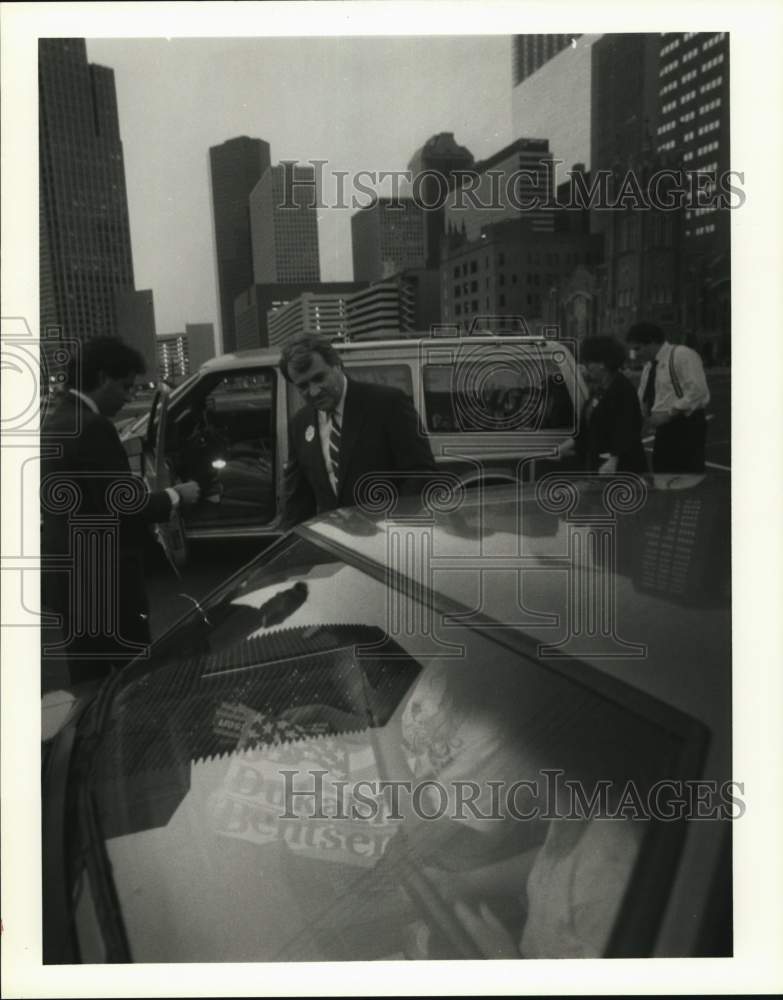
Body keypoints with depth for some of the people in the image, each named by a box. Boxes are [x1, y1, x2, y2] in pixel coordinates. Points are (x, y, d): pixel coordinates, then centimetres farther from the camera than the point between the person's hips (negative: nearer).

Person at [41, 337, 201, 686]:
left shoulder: (53, 423, 11)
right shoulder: (92, 426, -19)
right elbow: (122, 507, -21)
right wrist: (175, 496, -6)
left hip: (67, 574, 9)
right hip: (102, 578, -9)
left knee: (89, 675, 17)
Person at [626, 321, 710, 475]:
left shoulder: (682, 355, -10)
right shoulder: (649, 366, 16)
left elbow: (697, 392, -19)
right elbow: (643, 399, 25)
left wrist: (667, 414, -20)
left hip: (686, 427, -8)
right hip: (663, 430, 8)